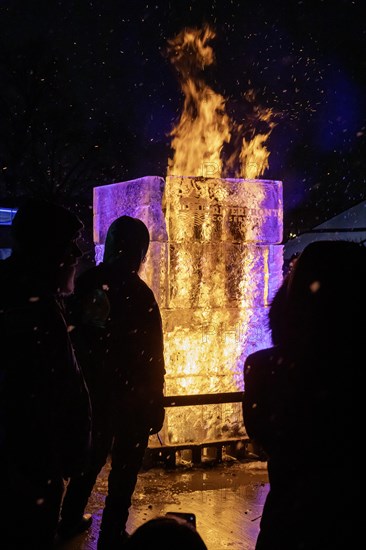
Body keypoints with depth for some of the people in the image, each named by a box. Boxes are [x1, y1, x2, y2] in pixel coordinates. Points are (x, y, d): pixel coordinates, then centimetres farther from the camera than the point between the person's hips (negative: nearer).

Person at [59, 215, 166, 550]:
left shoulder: (86, 283, -5)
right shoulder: (138, 294, -20)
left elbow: (73, 337, 4)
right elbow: (152, 357, -16)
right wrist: (156, 404, -6)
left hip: (93, 388, 6)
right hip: (131, 393, -6)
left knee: (92, 453, 24)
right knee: (125, 464, 8)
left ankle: (71, 520, 36)